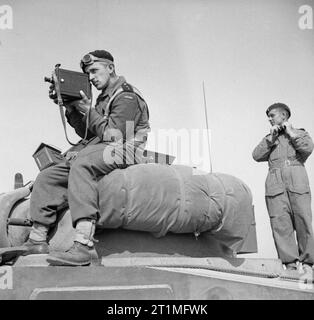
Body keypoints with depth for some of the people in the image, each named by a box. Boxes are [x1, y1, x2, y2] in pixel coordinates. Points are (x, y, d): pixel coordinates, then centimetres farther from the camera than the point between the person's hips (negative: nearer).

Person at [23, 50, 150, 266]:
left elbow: (113, 135, -15)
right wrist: (71, 109, 9)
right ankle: (37, 239, -6)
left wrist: (88, 111, -10)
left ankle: (84, 245, -48)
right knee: (47, 177, -3)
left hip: (122, 152, -9)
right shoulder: (105, 97, 26)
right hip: (97, 151, 9)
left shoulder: (126, 97, -3)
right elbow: (88, 133, 21)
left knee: (81, 165, -39)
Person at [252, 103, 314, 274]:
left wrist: (290, 132, 7)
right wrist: (271, 137, 4)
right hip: (275, 185, 2)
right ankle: (290, 264, -8)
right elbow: (257, 155, 10)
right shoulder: (269, 139, 27)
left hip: (297, 182, -2)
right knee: (280, 224, -9)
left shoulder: (300, 133, 21)